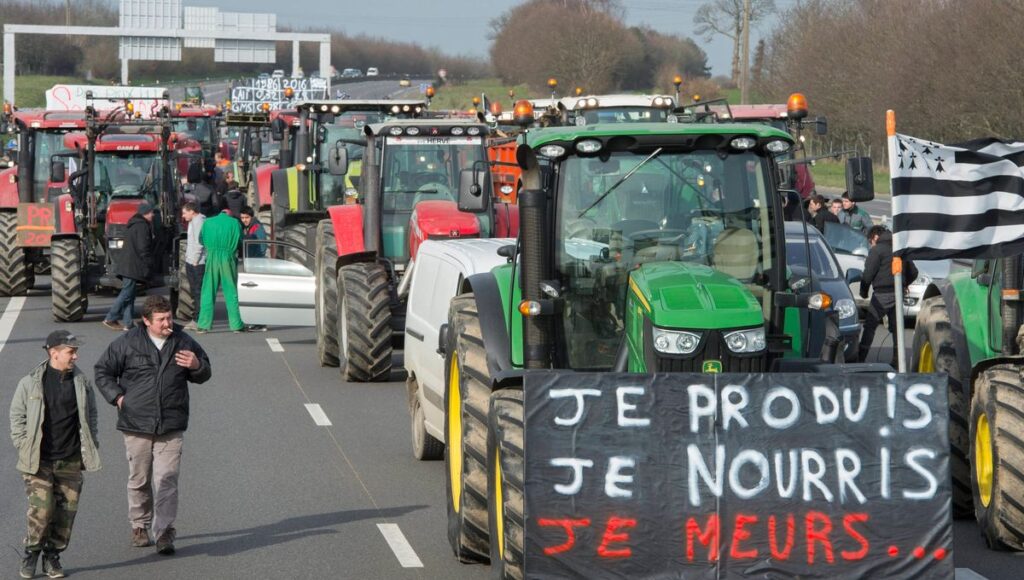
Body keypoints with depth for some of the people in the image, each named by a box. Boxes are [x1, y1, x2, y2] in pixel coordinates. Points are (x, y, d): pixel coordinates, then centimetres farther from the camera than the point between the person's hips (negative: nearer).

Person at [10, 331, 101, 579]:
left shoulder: (82, 383, 4)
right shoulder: (30, 383, -3)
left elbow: (90, 416, 14)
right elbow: (17, 416, 5)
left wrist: (91, 446, 7)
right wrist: (24, 447, -2)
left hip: (71, 462, 3)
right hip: (38, 462, -3)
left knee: (66, 511, 3)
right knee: (41, 510, -10)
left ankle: (52, 556, 18)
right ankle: (31, 553, 11)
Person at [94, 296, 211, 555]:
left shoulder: (184, 343, 5)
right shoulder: (127, 343, -1)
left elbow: (204, 376, 18)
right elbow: (102, 371, 10)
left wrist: (197, 366, -6)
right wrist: (117, 397, -2)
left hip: (171, 426, 0)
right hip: (136, 425, 0)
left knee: (166, 480, -9)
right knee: (139, 480, 10)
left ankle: (164, 532, -9)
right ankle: (140, 527, 26)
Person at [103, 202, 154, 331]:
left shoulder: (134, 225, 19)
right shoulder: (142, 226, -12)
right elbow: (143, 248, -19)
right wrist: (149, 262, -8)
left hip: (127, 266, 10)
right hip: (134, 266, -10)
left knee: (129, 295, 8)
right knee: (127, 294, -8)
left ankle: (127, 323, 6)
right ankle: (110, 319, -8)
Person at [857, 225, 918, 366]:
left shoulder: (877, 250, -7)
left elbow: (868, 274, -12)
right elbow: (913, 272, 19)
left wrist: (863, 292, 2)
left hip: (882, 294, -7)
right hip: (898, 294, 7)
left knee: (870, 325, -2)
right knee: (896, 327, 11)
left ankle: (860, 358, -6)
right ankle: (897, 360, 9)